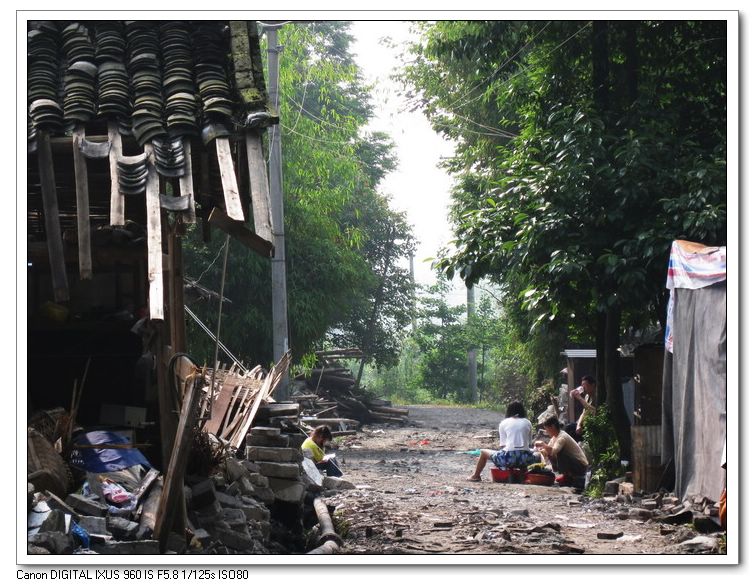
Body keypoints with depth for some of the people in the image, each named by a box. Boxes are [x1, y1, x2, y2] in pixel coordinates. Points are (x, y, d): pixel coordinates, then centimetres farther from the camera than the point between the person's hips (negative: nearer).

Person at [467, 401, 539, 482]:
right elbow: (529, 441, 17)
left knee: (483, 452, 24)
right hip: (525, 459, 2)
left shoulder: (504, 423, 8)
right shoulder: (527, 423, 13)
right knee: (537, 456, 38)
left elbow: (503, 445, 5)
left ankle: (476, 476, 35)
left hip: (509, 458, -2)